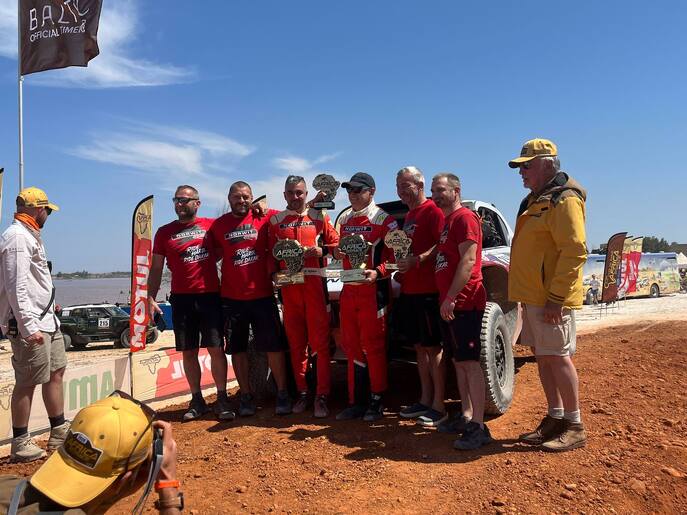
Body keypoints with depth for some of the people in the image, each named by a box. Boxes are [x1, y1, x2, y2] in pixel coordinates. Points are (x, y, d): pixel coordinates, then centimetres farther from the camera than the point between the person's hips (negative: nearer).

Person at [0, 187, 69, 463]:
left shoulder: (30, 236, 18)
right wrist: (30, 327, -25)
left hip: (47, 321, 10)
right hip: (30, 325, -10)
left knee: (56, 371, 15)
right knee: (27, 383, -2)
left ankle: (59, 434, 25)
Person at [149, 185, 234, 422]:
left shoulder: (212, 225, 5)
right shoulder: (164, 232, 9)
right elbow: (156, 268, 11)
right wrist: (151, 297, 0)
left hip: (210, 296, -1)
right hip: (181, 298, 2)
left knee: (216, 349, -2)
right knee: (188, 352, 6)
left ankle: (222, 399, 10)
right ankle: (197, 400, 18)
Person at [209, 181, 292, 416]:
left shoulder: (265, 218, -1)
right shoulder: (218, 225, 4)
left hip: (262, 294, -2)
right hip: (231, 297, 2)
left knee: (274, 346, 1)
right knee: (238, 348, 9)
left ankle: (282, 393, 15)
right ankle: (246, 395, 22)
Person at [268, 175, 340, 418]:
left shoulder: (320, 217, 8)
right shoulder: (275, 220, 12)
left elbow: (336, 243, 8)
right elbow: (270, 252, 11)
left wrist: (320, 250, -10)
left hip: (315, 282, -2)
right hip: (288, 285, 2)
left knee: (320, 342, -4)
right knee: (296, 342, 7)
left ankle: (322, 396, 1)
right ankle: (302, 393, 18)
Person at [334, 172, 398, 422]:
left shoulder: (383, 219, -7)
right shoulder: (344, 219, 14)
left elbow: (395, 254, -10)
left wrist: (378, 272, -24)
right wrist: (338, 252, 2)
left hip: (373, 290, -7)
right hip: (348, 289, 7)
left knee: (373, 347, 1)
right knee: (352, 347, 11)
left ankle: (376, 402, 14)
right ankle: (356, 401, 22)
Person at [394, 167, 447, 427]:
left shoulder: (432, 211, -9)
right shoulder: (409, 215, 19)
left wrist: (417, 260, -27)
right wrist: (401, 270, 11)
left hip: (427, 290, -9)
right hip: (409, 290, 9)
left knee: (433, 347, -3)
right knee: (419, 346, 13)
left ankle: (438, 406, 6)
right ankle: (425, 400, 23)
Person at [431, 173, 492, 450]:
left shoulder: (465, 218, -9)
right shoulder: (446, 222, 21)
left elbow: (468, 261, -19)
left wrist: (451, 298, -22)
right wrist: (446, 299, 16)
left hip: (464, 302, -10)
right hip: (449, 303, 10)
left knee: (470, 361, -9)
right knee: (458, 361, 13)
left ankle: (478, 427, -6)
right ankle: (465, 416, 22)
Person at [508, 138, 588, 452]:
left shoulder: (564, 200, -13)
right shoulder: (535, 200, 18)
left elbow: (575, 251, -21)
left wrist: (555, 298, -24)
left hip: (551, 298, -9)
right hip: (532, 296, 9)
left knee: (558, 357, -2)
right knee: (542, 356, 13)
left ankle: (575, 427, 11)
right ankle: (555, 418, 25)